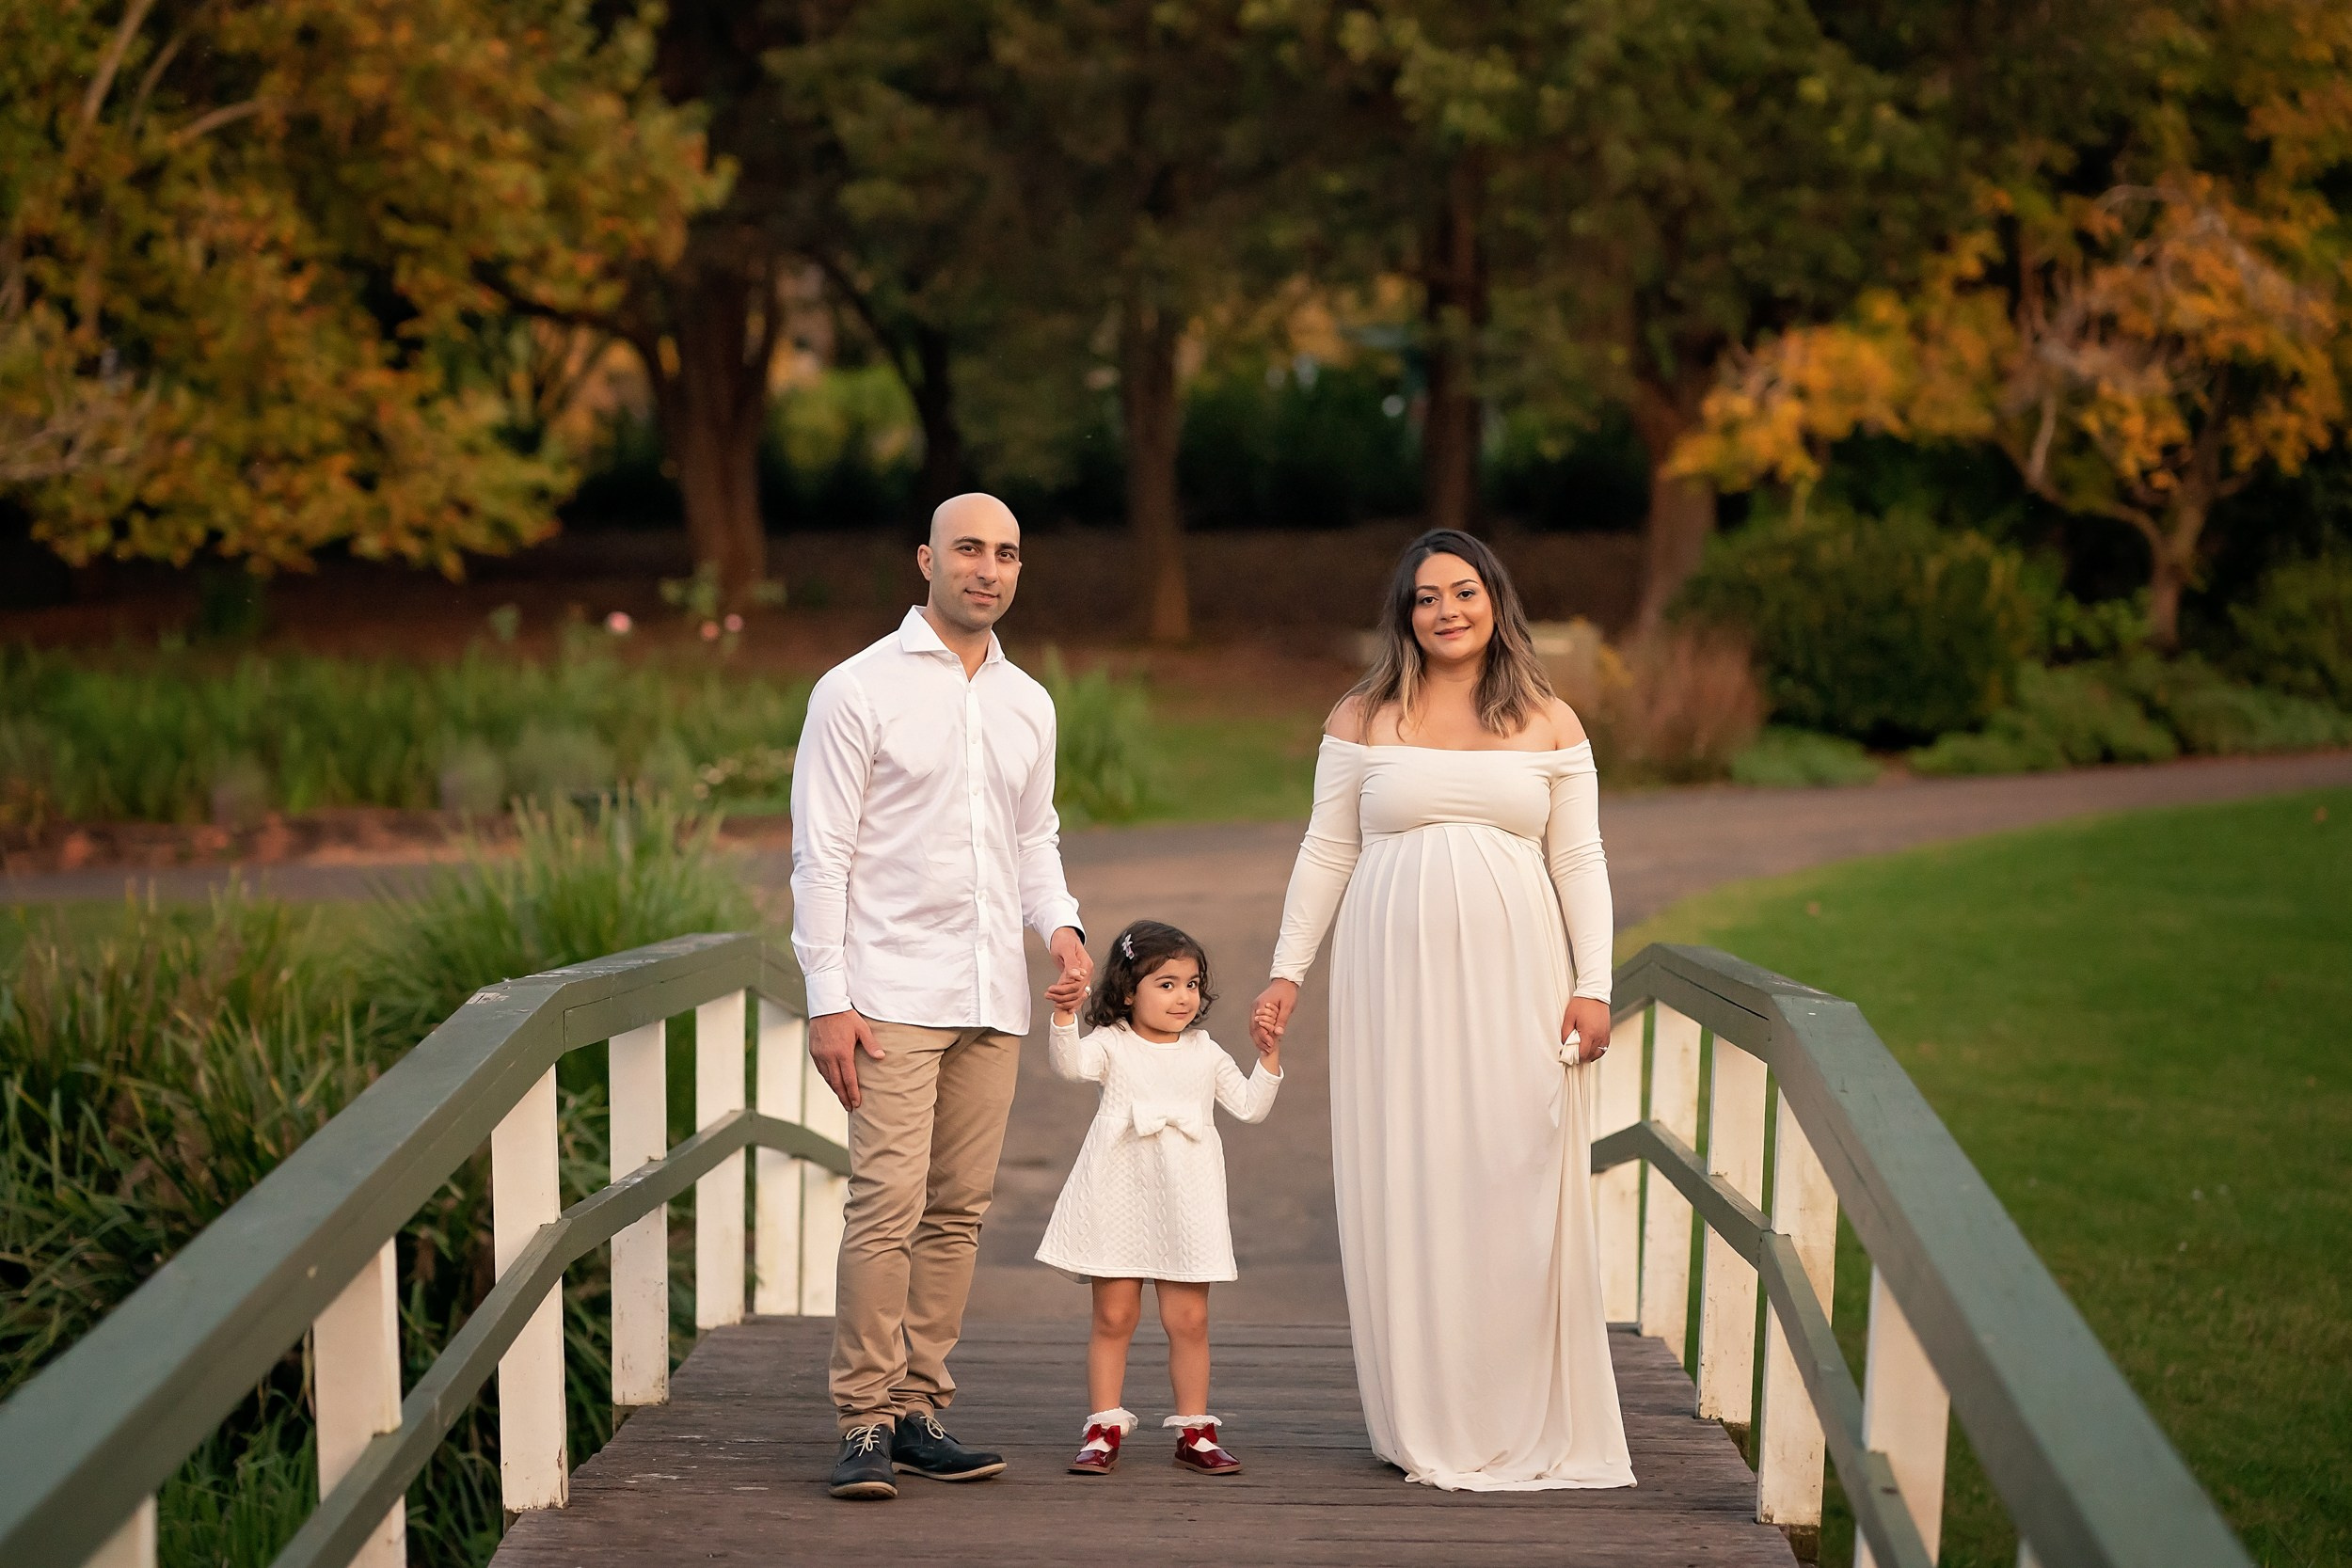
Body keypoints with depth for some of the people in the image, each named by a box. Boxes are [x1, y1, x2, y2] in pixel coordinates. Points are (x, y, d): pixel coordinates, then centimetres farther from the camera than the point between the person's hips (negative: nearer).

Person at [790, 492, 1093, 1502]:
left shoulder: (1028, 705, 15)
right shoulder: (858, 691, -3)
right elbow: (820, 854, -5)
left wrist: (1059, 924, 4)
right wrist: (828, 1000, -11)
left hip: (994, 997, 6)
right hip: (894, 992, -6)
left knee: (958, 1210, 6)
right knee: (887, 1203, -13)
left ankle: (919, 1412, 13)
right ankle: (866, 1425, -7)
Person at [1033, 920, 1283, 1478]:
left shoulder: (1205, 1053, 10)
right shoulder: (1112, 1044, -1)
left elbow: (1250, 1107, 14)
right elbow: (1071, 1063, -21)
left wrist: (1268, 1060, 1)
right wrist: (1064, 1018, -39)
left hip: (1184, 1206, 2)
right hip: (1118, 1202, -2)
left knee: (1189, 1321, 2)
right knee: (1113, 1317, 2)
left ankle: (1194, 1431, 12)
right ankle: (1104, 1429, 9)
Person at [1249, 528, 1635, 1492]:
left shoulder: (1548, 724, 8)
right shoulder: (1364, 719, 7)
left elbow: (1580, 862, 7)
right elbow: (1326, 853, 9)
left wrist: (1592, 985, -1)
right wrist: (1287, 971, 4)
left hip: (1512, 981, 0)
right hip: (1396, 980, 0)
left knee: (1516, 1189, -2)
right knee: (1405, 1188, -1)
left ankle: (1527, 1423, 8)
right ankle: (1427, 1423, 8)